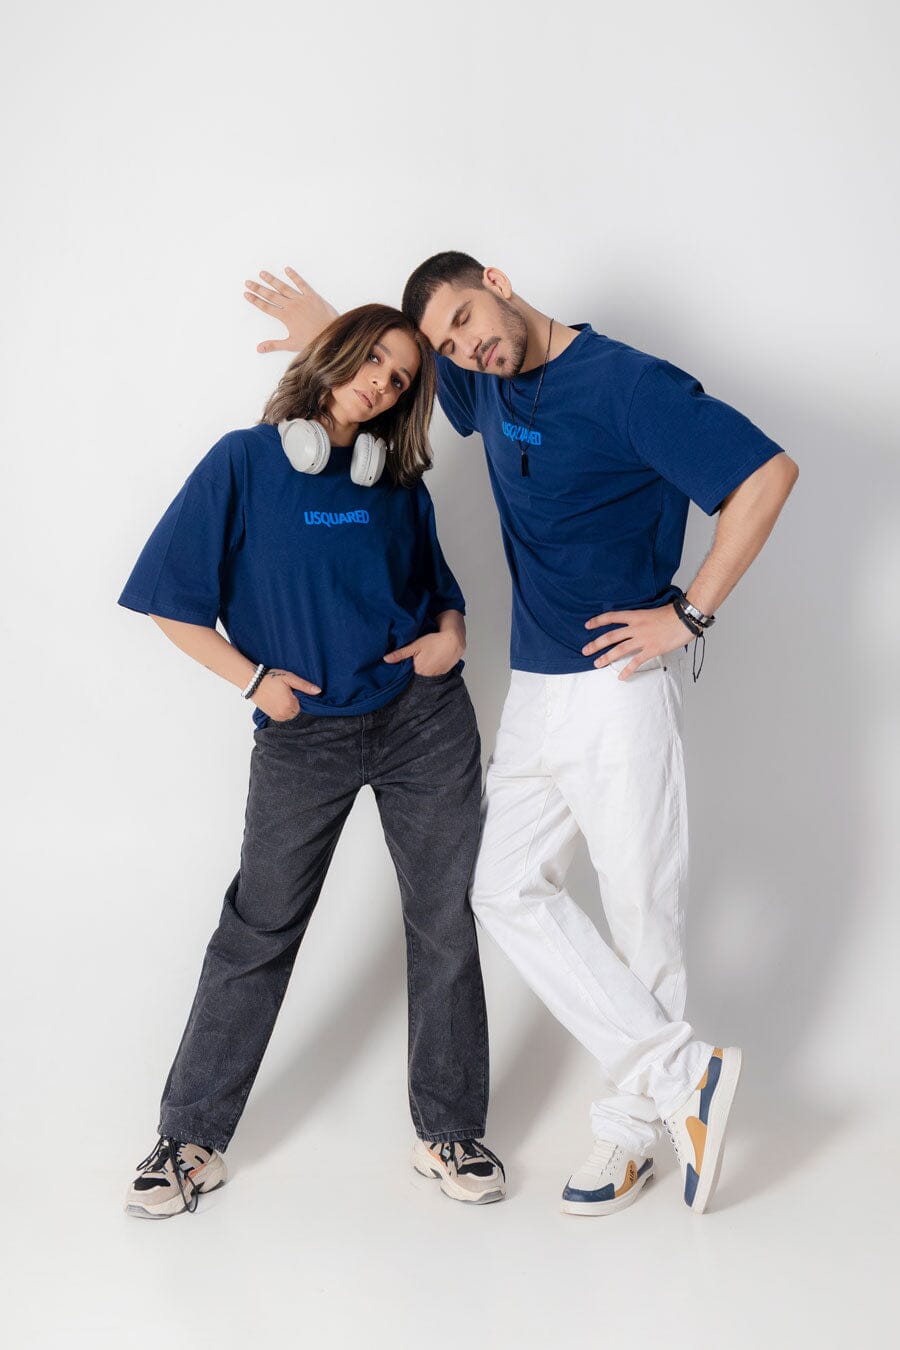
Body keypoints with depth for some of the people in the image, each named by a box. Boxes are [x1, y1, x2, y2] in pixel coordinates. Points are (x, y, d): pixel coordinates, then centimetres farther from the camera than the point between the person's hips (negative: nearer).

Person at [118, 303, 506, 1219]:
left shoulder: (398, 482, 6)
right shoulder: (246, 462, -4)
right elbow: (172, 601, -5)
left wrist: (451, 632, -3)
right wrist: (255, 679, -9)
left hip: (422, 721, 3)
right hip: (302, 735, -3)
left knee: (443, 926, 6)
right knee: (256, 934, 5)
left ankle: (449, 1134, 21)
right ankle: (192, 1140, 18)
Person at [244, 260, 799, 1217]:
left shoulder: (627, 384, -14)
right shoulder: (487, 385, 10)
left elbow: (768, 473, -19)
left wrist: (689, 614, -17)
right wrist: (331, 333, 18)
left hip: (617, 687, -8)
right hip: (534, 689, 8)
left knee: (642, 908, 0)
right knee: (507, 888, 5)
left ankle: (634, 1123, 16)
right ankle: (680, 1073, 6)